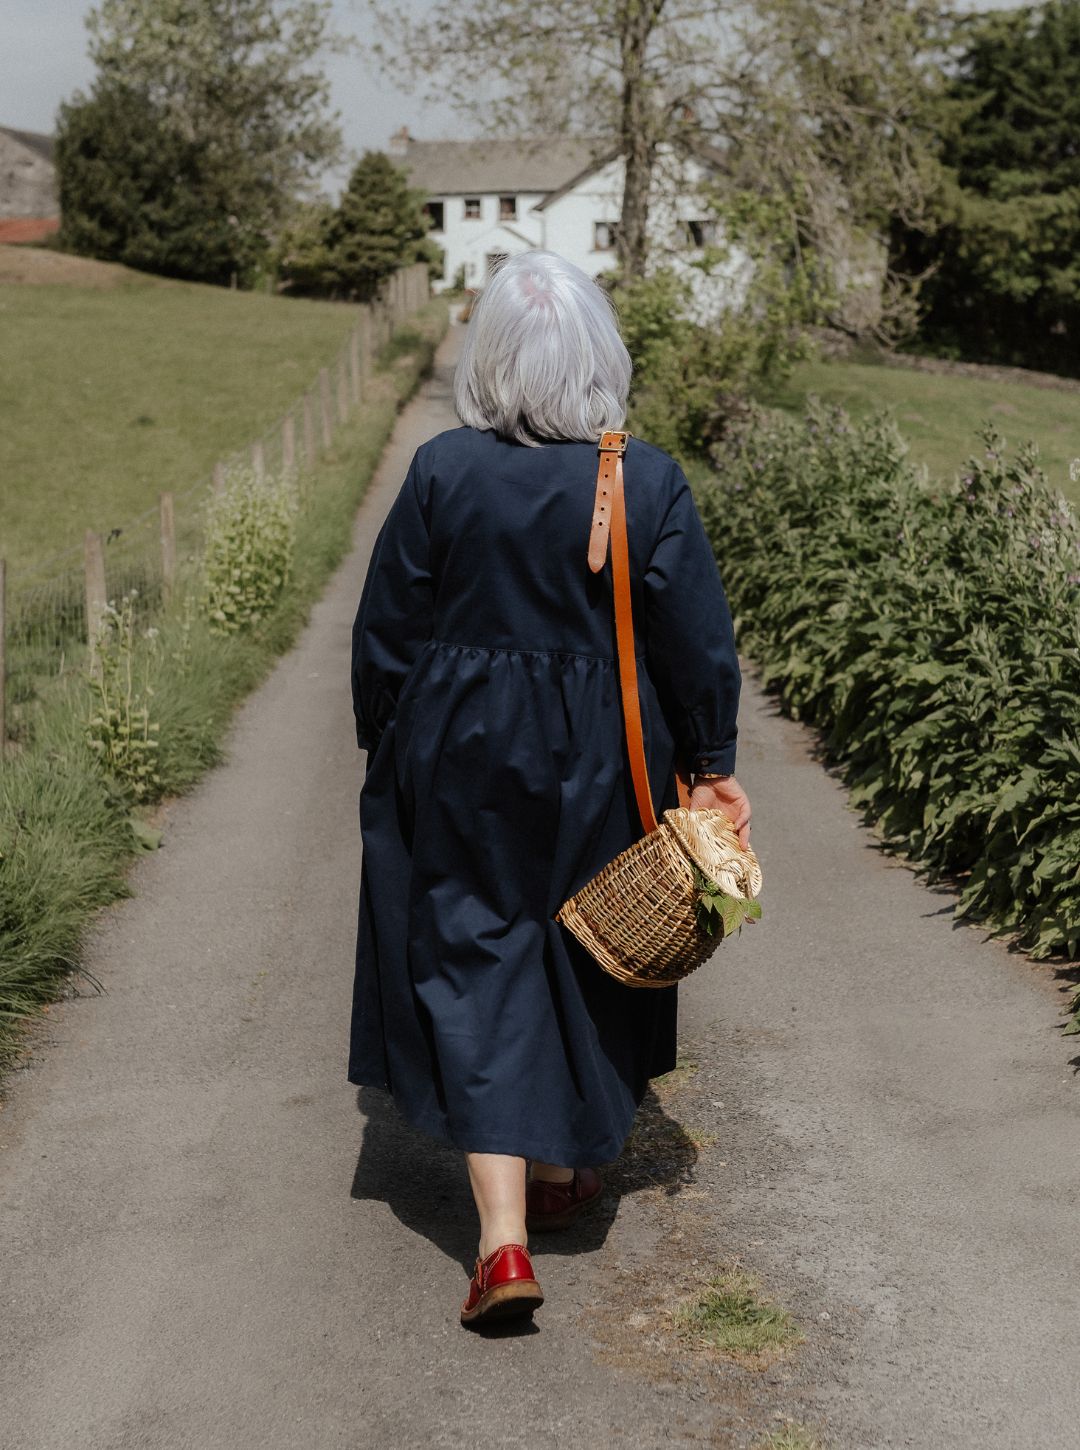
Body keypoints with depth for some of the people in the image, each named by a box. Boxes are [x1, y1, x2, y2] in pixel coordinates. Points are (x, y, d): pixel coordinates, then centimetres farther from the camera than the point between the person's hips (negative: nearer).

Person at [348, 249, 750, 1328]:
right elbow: (697, 643, -5)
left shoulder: (442, 472, -11)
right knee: (588, 958, 19)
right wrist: (712, 767, 7)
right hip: (601, 769, 1)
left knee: (473, 965, 5)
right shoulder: (649, 482, -10)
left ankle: (502, 1233, -5)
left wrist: (387, 757, 10)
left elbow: (385, 635, -4)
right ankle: (570, 1166, 37)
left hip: (461, 758, -1)